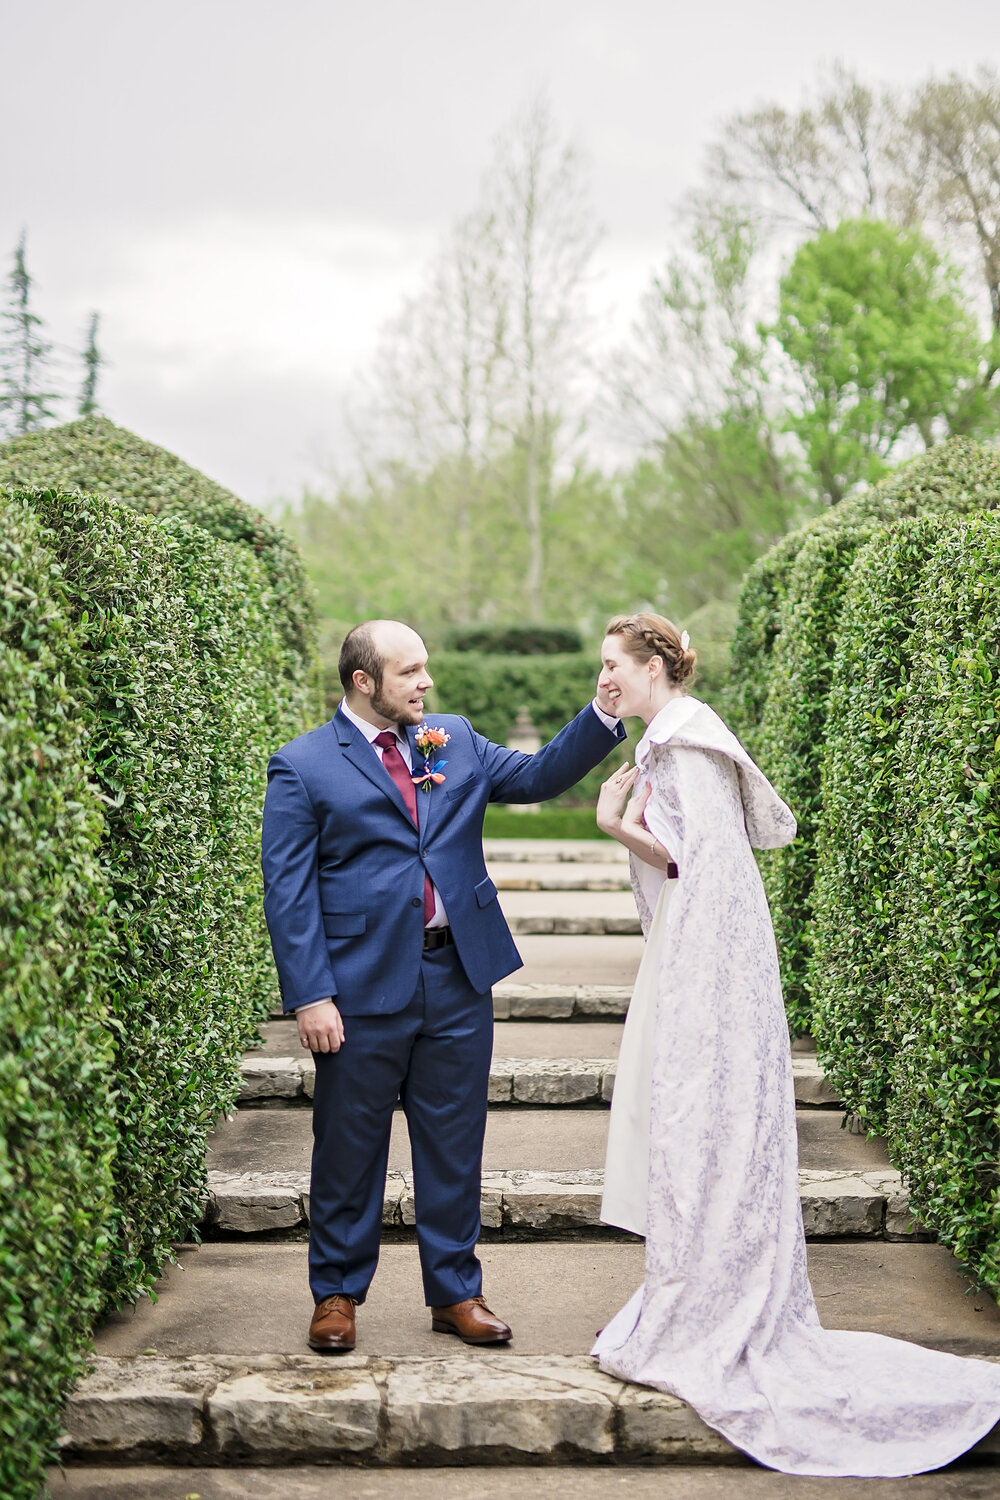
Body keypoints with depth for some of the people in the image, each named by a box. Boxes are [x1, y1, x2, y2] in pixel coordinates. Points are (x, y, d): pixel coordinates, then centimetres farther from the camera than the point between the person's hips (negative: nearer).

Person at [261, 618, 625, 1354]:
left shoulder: (455, 740, 10)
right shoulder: (303, 766, -4)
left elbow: (538, 776, 10)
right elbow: (288, 889, -7)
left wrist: (604, 713, -5)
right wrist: (310, 996, -13)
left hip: (460, 977, 4)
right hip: (364, 986, -4)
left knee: (455, 1146, 12)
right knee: (350, 1148, 8)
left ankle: (455, 1291, 25)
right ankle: (337, 1293, 25)